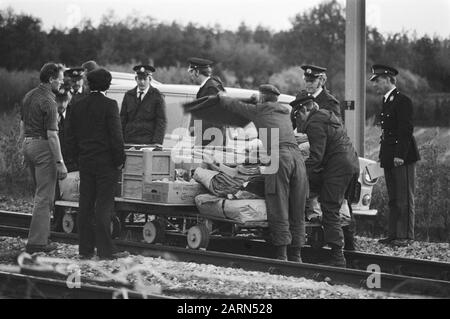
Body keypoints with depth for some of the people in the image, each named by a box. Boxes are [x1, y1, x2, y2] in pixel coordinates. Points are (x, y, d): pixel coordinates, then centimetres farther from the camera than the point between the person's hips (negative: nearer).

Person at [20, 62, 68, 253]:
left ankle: (41, 234, 25)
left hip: (28, 145, 9)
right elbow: (52, 135, -20)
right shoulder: (48, 101, -16)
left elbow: (22, 125, 18)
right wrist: (60, 162, -18)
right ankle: (37, 242, -4)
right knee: (44, 196, -4)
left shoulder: (29, 96, 11)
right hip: (43, 147, -9)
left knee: (41, 193, 20)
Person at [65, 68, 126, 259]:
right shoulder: (109, 105, -11)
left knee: (85, 206, 9)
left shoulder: (78, 106, 6)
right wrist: (119, 161, -5)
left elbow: (70, 136, 10)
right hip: (105, 162, -5)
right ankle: (104, 250, -2)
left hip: (85, 162, 5)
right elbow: (116, 136, -14)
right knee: (104, 206, -2)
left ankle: (85, 249, 13)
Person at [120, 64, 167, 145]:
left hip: (149, 143, -3)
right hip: (129, 142, 3)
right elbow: (122, 119, 13)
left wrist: (157, 142, -13)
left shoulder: (157, 96, 2)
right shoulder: (128, 95, 14)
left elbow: (162, 121, -2)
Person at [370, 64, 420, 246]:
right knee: (393, 199, 11)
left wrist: (400, 155, -21)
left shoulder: (402, 101, -12)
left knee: (404, 199, -4)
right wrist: (383, 155, 13)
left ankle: (405, 235, 0)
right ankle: (394, 234, 16)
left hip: (402, 158, -9)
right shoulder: (387, 101, 16)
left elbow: (406, 130, -17)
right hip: (389, 158, 9)